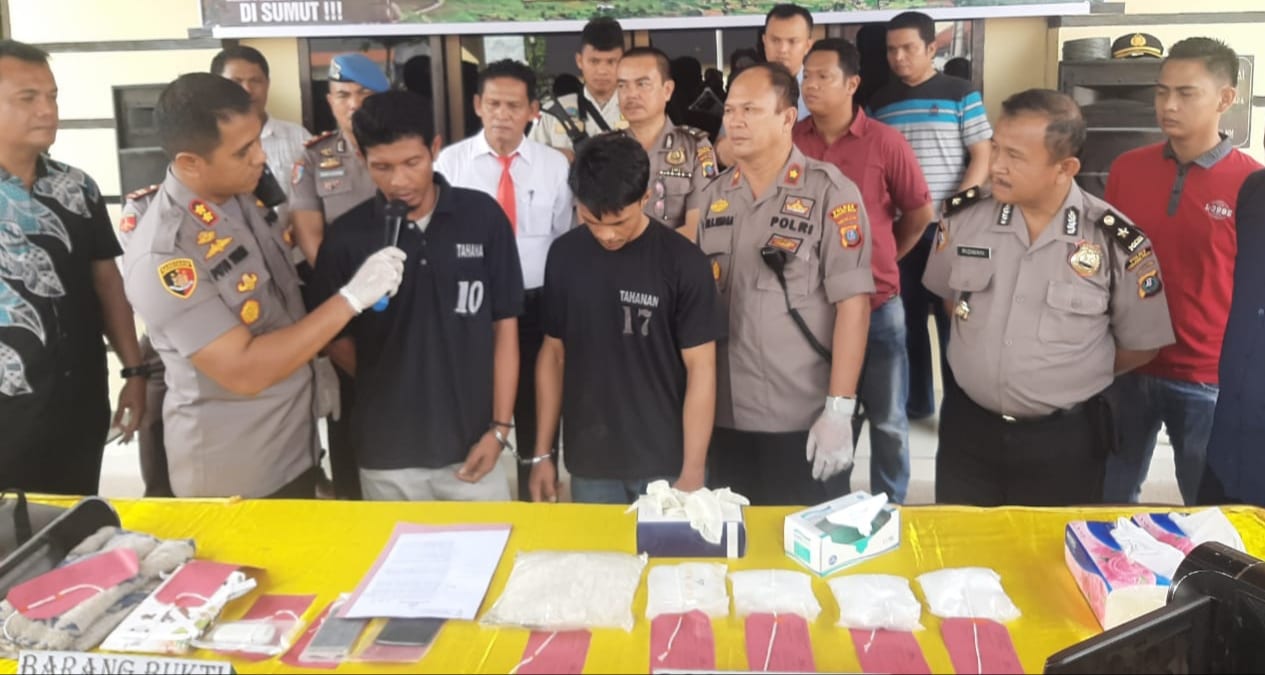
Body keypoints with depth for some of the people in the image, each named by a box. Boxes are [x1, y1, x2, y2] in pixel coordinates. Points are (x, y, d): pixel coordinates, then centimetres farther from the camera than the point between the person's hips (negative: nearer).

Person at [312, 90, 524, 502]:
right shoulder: (346, 236, -6)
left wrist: (500, 428, -5)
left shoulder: (483, 217, -6)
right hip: (387, 455, 0)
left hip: (472, 445, 0)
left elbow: (504, 327, -2)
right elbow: (336, 339, 4)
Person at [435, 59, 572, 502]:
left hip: (537, 304, 1)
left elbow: (566, 241, 5)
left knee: (536, 408, 14)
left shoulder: (555, 165, 0)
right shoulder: (451, 162, -4)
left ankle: (537, 495, 32)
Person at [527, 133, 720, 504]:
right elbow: (553, 353, 6)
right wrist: (542, 453, 6)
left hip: (665, 465, -3)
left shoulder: (684, 263, -11)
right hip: (589, 465, 3)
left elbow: (700, 370, -9)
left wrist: (692, 473, -12)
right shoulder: (564, 256, -1)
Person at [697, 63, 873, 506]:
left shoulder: (829, 193, -8)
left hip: (802, 418, -4)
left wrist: (839, 409, -15)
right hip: (725, 415, 4)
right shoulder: (714, 197, 7)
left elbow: (853, 303, -11)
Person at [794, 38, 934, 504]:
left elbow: (921, 213, 4)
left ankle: (890, 509, 30)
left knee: (887, 419, 12)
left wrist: (882, 257, 12)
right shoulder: (789, 142, -3)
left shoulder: (885, 142, -7)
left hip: (877, 304, -1)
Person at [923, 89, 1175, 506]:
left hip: (1065, 440, -2)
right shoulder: (963, 218, -7)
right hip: (967, 426, 2)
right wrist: (985, 355, 7)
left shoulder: (1116, 241, -14)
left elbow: (1142, 344, -1)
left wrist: (1068, 379, 3)